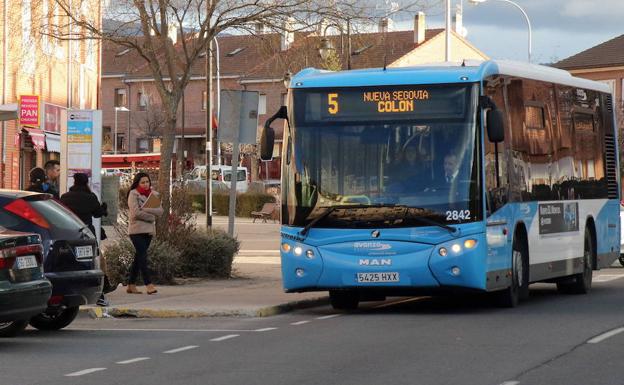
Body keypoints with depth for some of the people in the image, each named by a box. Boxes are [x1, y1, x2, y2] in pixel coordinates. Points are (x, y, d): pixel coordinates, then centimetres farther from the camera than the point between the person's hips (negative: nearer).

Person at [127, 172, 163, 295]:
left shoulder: (154, 194, 12)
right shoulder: (133, 194, -4)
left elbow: (160, 211, 0)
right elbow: (136, 213, -15)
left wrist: (145, 209, -14)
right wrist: (151, 217, -7)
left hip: (149, 230, 6)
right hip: (137, 230, -6)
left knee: (139, 257, 9)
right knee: (142, 256, -13)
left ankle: (131, 285, 15)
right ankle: (148, 285, -18)